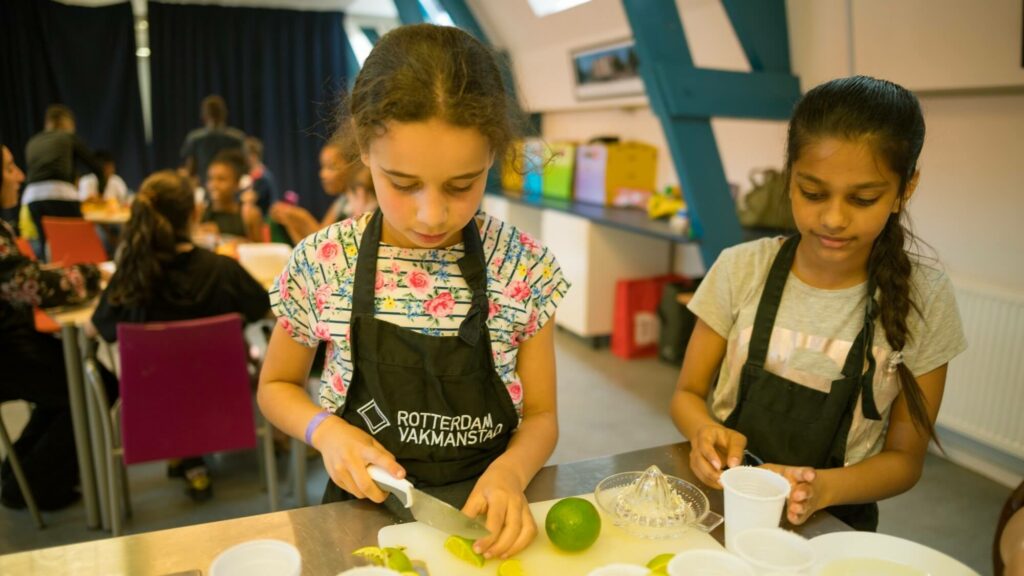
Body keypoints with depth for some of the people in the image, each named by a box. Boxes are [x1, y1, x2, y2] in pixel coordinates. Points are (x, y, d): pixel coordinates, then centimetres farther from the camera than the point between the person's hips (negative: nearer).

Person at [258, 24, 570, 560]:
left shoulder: (522, 267, -9)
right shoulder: (320, 264, -9)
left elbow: (540, 414, 1)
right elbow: (276, 385, 7)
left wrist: (509, 471, -19)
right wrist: (326, 430, -12)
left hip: (486, 506, 2)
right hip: (368, 507, -1)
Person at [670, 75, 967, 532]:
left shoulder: (922, 297, -7)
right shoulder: (742, 270, -6)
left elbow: (905, 457, 0)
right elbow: (687, 394, 2)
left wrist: (823, 488, -19)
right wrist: (705, 433, -20)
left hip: (832, 526, 1)